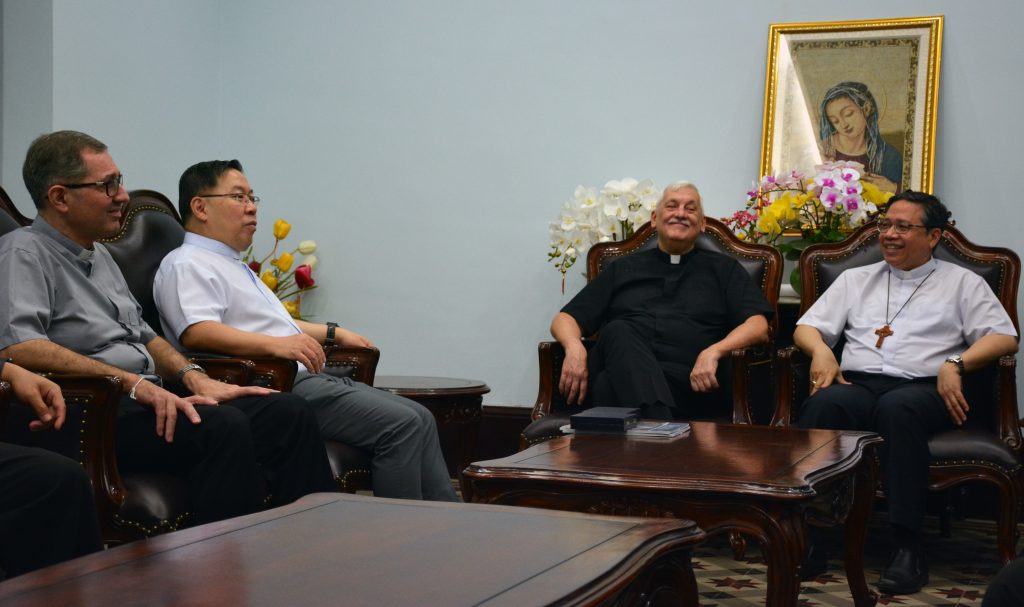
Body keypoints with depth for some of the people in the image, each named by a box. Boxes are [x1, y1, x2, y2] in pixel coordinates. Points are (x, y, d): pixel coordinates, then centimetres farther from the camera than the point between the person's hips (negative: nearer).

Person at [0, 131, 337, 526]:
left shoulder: (97, 254, 23)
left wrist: (193, 376, 7)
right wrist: (133, 383, -26)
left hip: (148, 400, 9)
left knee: (287, 412, -7)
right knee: (222, 427, -32)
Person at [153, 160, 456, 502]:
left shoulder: (231, 265, 28)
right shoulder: (187, 265, -4)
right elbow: (196, 332, -23)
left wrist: (332, 333, 34)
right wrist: (275, 344, -32)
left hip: (308, 378, 10)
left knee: (419, 419, -1)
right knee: (399, 424, -20)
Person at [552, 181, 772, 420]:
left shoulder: (723, 268, 24)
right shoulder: (623, 268, 29)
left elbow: (759, 327, 9)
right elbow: (565, 319, 22)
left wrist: (714, 352, -13)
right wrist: (574, 347, -5)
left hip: (691, 382, -2)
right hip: (619, 372, 3)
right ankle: (661, 429, -51)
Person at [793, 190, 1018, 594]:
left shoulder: (962, 283, 19)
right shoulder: (855, 279, 28)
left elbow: (1004, 337, 6)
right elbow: (807, 327, 21)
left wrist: (955, 364, -11)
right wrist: (821, 350, -3)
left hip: (923, 390, -2)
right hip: (858, 384, 2)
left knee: (897, 407, -40)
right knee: (822, 404, -34)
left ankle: (907, 547, -39)